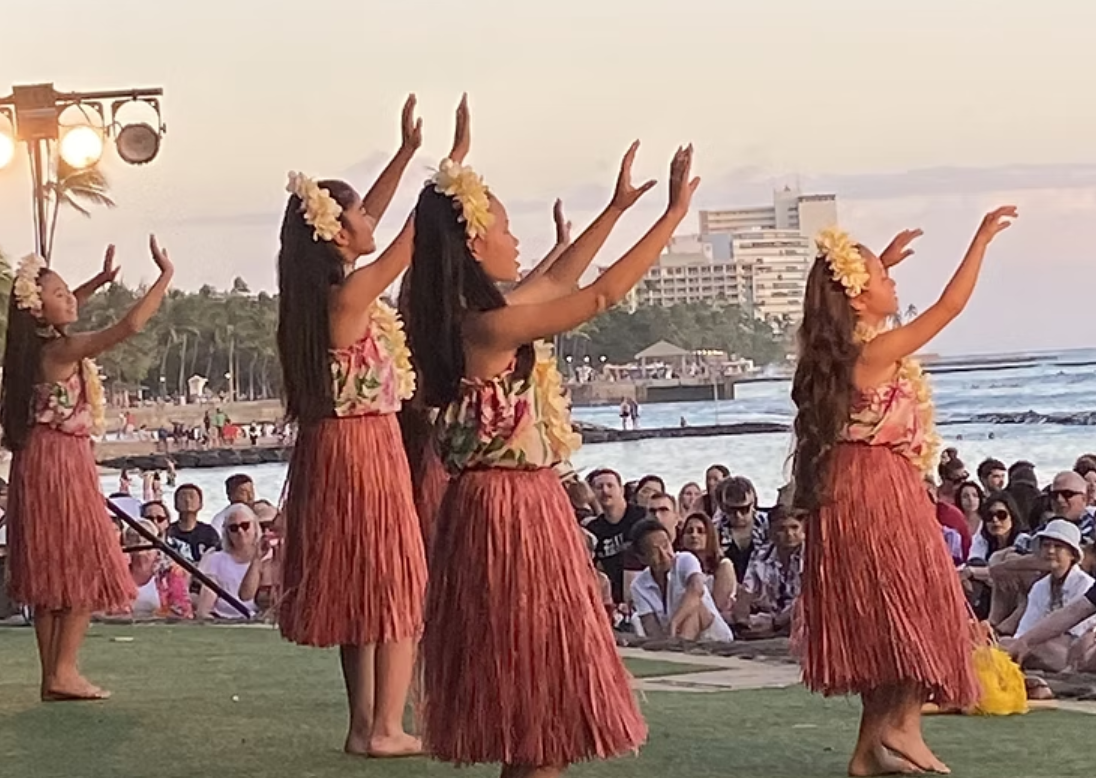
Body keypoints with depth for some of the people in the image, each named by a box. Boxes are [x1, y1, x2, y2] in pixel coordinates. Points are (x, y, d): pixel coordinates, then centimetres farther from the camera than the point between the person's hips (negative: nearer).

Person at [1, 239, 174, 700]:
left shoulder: (40, 346, 6)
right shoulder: (64, 350, -18)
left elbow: (66, 309, 32)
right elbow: (130, 325, -28)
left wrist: (100, 281, 26)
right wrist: (166, 276, -21)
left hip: (40, 464, 9)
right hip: (61, 463, -9)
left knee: (50, 575, 10)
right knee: (86, 569, -2)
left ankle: (52, 675, 13)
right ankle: (63, 672, -5)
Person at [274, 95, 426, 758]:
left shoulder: (324, 289, 6)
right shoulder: (352, 293, -18)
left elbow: (369, 216, 17)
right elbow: (414, 237, -14)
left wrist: (408, 151, 18)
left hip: (335, 449, 9)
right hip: (367, 450, -9)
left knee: (360, 590, 13)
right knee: (395, 588, -3)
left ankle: (365, 723, 17)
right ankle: (386, 728, -3)